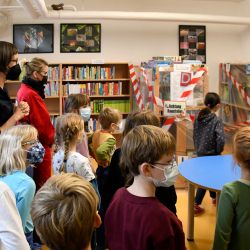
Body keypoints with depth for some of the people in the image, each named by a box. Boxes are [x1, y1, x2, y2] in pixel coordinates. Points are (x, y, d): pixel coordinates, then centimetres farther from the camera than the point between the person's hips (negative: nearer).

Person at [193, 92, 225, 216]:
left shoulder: (197, 117, -2)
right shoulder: (217, 120, -20)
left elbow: (194, 135, 6)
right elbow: (220, 140, -27)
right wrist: (218, 151, -10)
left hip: (200, 152, 6)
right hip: (210, 154, -6)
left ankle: (214, 198, 43)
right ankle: (196, 206, 9)